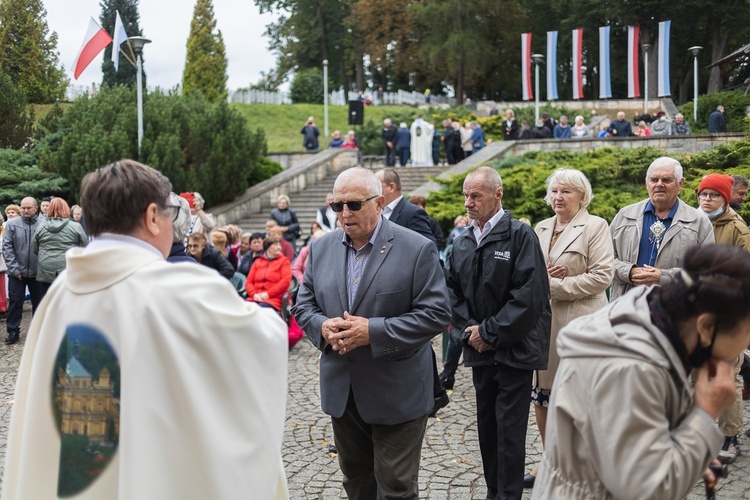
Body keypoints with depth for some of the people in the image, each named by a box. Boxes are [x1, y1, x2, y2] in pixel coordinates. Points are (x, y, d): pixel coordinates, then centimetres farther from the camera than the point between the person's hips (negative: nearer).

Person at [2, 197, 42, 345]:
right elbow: (7, 248, -3)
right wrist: (14, 268, -9)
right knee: (15, 302, 5)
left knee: (38, 301, 12)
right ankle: (13, 331, 14)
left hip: (37, 272, 0)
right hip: (17, 272, 0)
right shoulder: (12, 224, -2)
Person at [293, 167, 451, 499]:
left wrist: (374, 331, -23)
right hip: (341, 392, 5)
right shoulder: (321, 249, 4)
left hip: (396, 394, -5)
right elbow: (304, 305, 10)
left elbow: (436, 313, -15)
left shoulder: (417, 249, -11)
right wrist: (322, 326, -14)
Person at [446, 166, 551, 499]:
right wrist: (469, 330, -4)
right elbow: (453, 293, 12)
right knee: (486, 425, 13)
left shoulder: (520, 235, -10)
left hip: (514, 349, -6)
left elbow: (530, 294, -17)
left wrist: (490, 332, -15)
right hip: (479, 349, 6)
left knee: (510, 429, -1)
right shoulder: (461, 243, 9)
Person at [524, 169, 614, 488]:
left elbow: (601, 276, -12)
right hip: (544, 323, 6)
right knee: (542, 399, 11)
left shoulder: (595, 226, -4)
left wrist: (553, 285, -15)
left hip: (579, 325, -6)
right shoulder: (541, 229, 14)